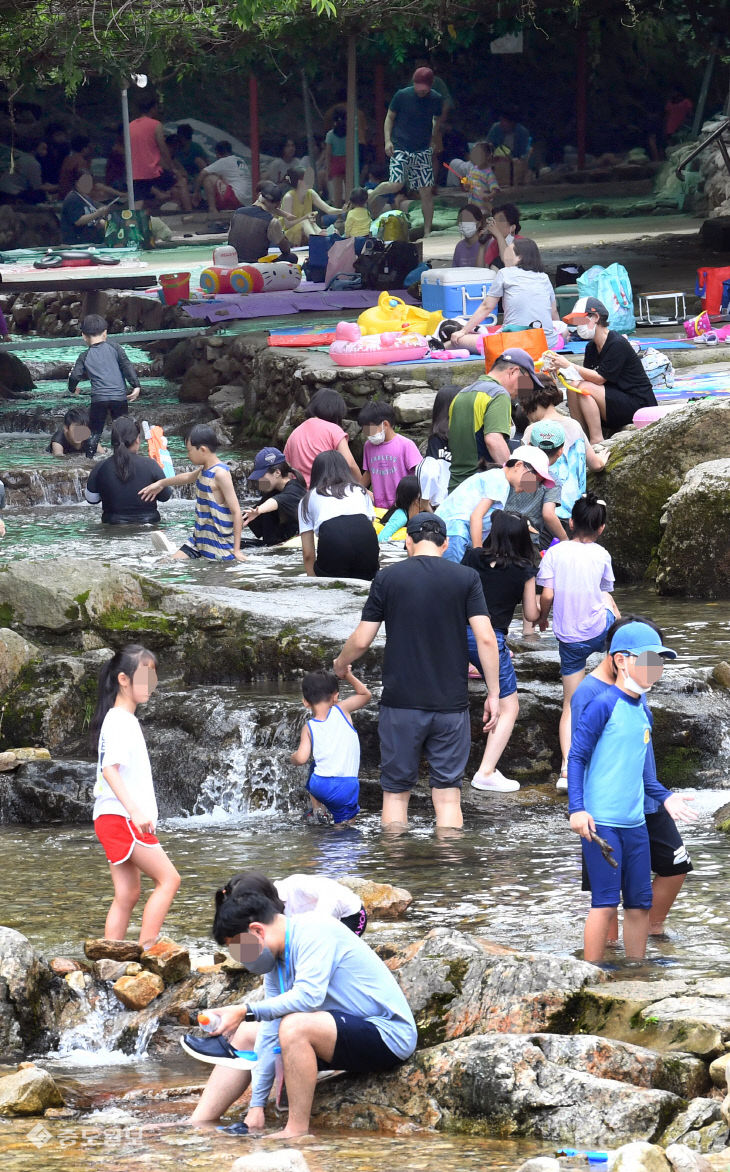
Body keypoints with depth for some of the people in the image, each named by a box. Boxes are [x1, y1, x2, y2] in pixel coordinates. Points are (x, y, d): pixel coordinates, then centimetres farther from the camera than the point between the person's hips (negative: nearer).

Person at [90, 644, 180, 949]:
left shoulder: (127, 720, 18)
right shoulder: (118, 721, -13)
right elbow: (110, 769, -24)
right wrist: (134, 810, -33)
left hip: (118, 820, 10)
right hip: (121, 818, -10)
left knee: (127, 895, 8)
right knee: (168, 879, -11)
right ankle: (146, 951, -14)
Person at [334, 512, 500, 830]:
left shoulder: (388, 578, 0)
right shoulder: (466, 578, 0)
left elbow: (361, 640, 2)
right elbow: (486, 638, -7)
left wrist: (341, 664, 22)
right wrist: (493, 693, 1)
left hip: (401, 703, 0)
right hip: (451, 704, 0)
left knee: (396, 792, 9)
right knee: (448, 796, 3)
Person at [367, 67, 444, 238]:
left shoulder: (436, 100, 0)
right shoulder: (402, 96, -8)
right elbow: (390, 117, 3)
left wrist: (432, 141, 10)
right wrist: (388, 140, -8)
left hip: (423, 150, 3)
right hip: (400, 148, -3)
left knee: (426, 191, -2)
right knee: (396, 184, -17)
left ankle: (427, 231, 5)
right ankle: (371, 195, 13)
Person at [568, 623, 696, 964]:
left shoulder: (643, 713, 14)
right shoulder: (604, 705, -10)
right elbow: (576, 757, -11)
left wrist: (664, 797, 9)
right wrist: (577, 809, -18)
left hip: (635, 824, 8)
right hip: (601, 823, -8)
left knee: (640, 903, 10)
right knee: (605, 902, -9)